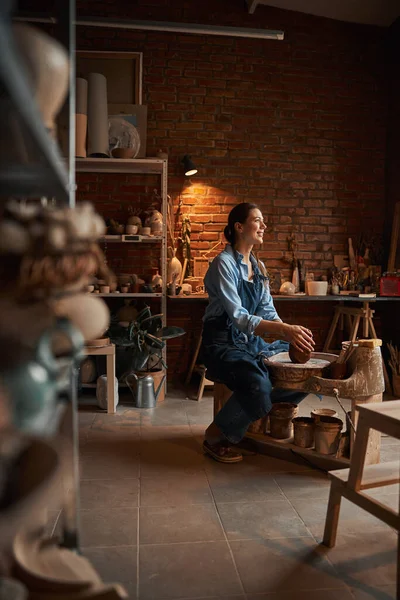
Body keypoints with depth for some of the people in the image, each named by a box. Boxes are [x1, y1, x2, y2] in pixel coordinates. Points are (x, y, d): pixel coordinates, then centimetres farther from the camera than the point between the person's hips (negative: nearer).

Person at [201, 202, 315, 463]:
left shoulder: (258, 267, 11)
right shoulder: (224, 263, -14)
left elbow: (267, 310, 6)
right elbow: (237, 316, -24)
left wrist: (290, 334, -13)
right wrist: (284, 329, -37)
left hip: (252, 341, 8)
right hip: (223, 343, -7)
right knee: (258, 386, -33)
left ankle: (263, 416, 13)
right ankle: (216, 436, -6)